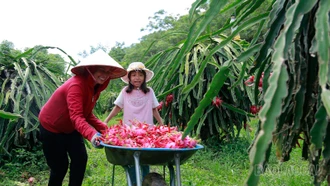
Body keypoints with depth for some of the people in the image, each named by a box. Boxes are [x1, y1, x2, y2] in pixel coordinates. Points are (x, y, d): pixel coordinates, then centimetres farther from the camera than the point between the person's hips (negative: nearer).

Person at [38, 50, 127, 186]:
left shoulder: (95, 87, -5)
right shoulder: (76, 84, -32)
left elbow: (87, 114, 0)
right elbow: (76, 116, -43)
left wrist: (104, 128, -13)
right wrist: (91, 134, -59)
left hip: (70, 128, 8)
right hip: (51, 128, -7)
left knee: (80, 159, 0)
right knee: (60, 166, 1)